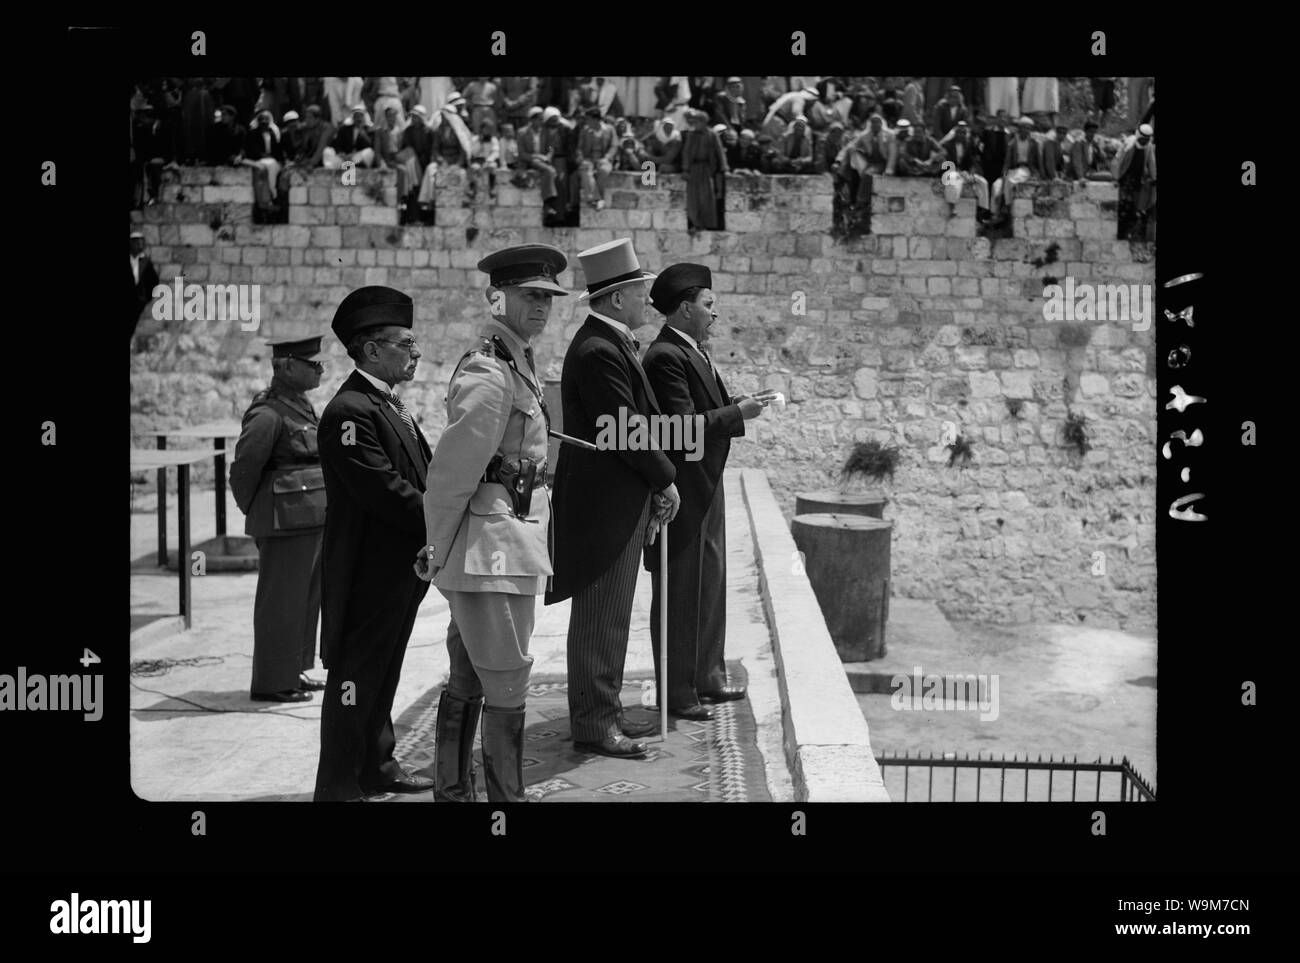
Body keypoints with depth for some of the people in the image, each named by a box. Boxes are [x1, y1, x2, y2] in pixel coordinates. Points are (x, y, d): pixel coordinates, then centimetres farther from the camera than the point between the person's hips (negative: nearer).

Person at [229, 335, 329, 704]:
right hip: (287, 521, -9)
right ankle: (271, 683, 7)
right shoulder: (268, 414, -17)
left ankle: (293, 671, 27)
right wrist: (257, 515, -2)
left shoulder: (302, 405, 13)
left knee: (308, 598, 16)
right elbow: (243, 469, -15)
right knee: (281, 601, -1)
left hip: (315, 519, 9)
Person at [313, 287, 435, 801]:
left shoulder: (390, 404, 14)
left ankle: (377, 766, 32)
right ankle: (339, 785, 6)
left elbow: (424, 475, 15)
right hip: (368, 573, -10)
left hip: (401, 570, 10)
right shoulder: (349, 411, -19)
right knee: (355, 678, -2)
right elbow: (387, 492, -24)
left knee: (382, 675, 19)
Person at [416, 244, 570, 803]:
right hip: (495, 549, -10)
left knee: (466, 684, 16)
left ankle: (451, 793, 25)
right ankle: (506, 796, 2)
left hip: (493, 549, 10)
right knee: (507, 687, -5)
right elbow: (451, 472, -17)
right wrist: (436, 553, -9)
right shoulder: (489, 375, -18)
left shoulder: (515, 363, 15)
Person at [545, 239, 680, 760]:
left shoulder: (612, 344, 14)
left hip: (619, 502, 10)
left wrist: (657, 479, 9)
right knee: (600, 616, -3)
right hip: (604, 503, -10)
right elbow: (626, 431, -20)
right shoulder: (598, 351, -19)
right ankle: (594, 723, 4)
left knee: (610, 615, 16)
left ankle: (604, 711, 25)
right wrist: (665, 480, -9)